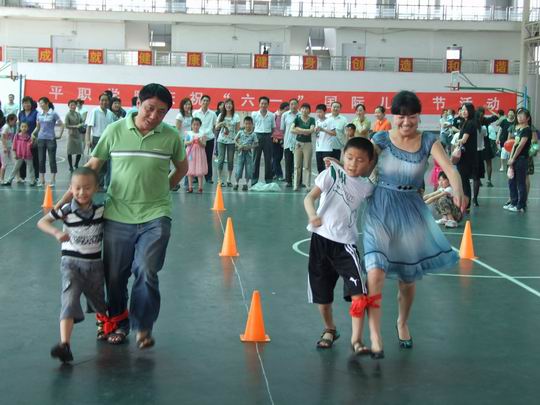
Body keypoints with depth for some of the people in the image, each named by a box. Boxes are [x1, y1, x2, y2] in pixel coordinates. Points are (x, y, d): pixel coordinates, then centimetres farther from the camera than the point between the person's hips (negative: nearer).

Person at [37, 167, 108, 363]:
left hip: (95, 263, 3)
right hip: (71, 262, -3)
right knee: (69, 301, -20)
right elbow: (41, 222, -9)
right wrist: (57, 233, -26)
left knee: (98, 301, 21)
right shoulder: (66, 210, -10)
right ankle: (64, 345, -30)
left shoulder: (101, 210, -4)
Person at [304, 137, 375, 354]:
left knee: (358, 291, -15)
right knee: (322, 293, 12)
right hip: (321, 238, -1)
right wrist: (312, 215, -33)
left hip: (345, 243, 1)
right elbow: (310, 197, -15)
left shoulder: (367, 186, 4)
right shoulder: (332, 173, -6)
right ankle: (329, 330, 37)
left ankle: (356, 339, -6)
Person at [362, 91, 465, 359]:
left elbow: (449, 168, -18)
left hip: (411, 210, 2)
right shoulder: (382, 139, -5)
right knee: (376, 272, -19)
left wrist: (457, 191, -37)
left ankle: (402, 323, 42)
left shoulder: (428, 141, -4)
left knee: (408, 278, 14)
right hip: (381, 208, -2)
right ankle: (375, 335, -8)